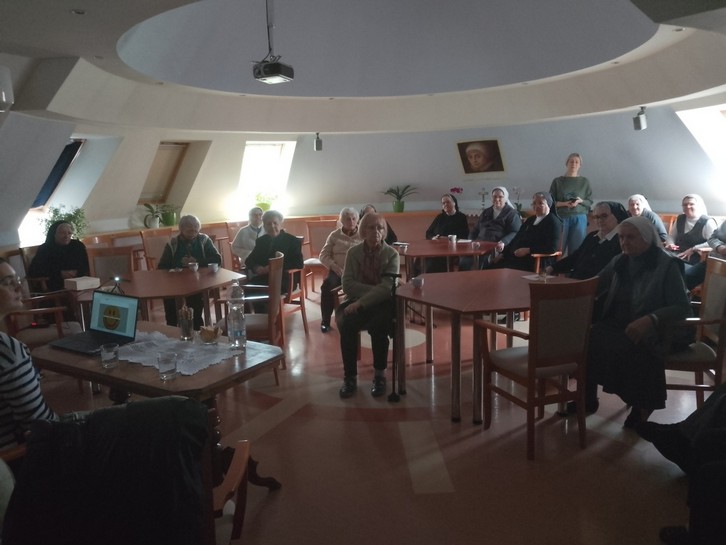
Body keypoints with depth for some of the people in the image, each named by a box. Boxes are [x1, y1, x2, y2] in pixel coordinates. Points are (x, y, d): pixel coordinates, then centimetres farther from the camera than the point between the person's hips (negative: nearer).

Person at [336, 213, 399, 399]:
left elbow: (387, 288, -14)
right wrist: (374, 290, -17)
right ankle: (350, 377, -14)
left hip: (383, 303, -1)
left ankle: (380, 375, -11)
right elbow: (348, 285, -5)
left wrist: (362, 301, -24)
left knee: (377, 326, -33)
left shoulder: (392, 254, -2)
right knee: (346, 324, -30)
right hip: (357, 302, 2)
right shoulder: (353, 252, 3)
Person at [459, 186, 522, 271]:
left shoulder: (512, 213, 12)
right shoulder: (485, 212, 29)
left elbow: (515, 233, -2)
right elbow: (475, 230, 33)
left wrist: (504, 242, -21)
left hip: (497, 247, -4)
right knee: (464, 260, -27)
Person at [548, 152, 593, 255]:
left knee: (577, 249, -3)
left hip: (579, 218, 1)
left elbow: (590, 202, 9)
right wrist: (564, 203, -13)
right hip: (561, 217, -1)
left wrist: (580, 201, -11)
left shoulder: (585, 181, 10)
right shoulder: (557, 181, 7)